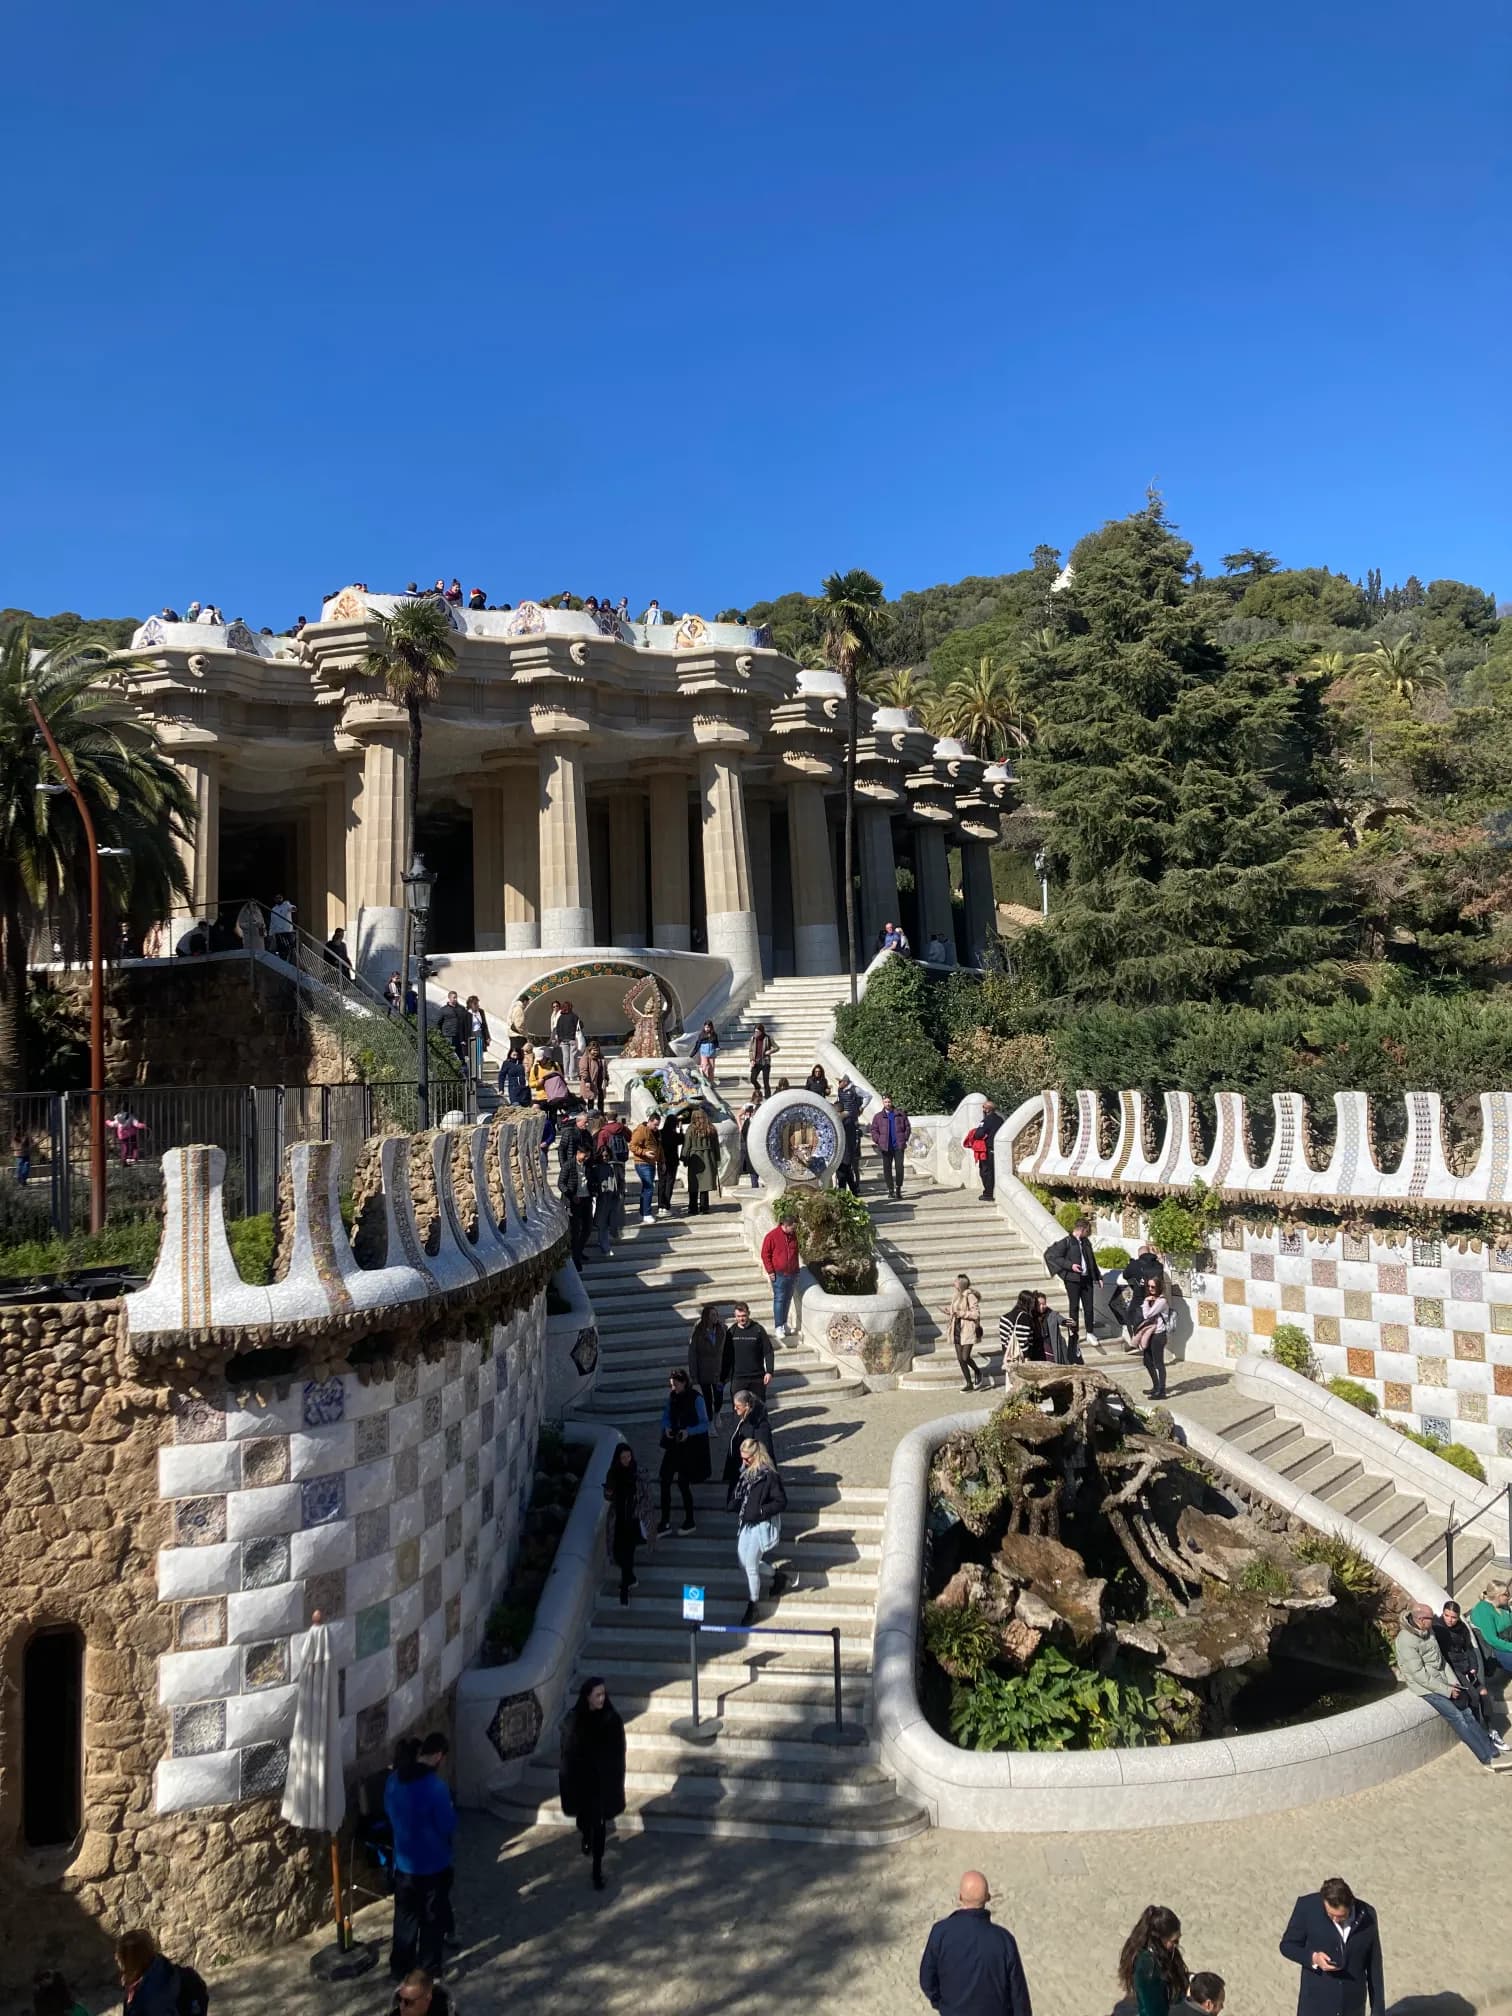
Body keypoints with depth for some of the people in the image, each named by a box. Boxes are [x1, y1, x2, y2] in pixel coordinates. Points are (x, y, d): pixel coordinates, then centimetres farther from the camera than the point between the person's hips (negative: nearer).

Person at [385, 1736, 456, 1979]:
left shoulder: (392, 1782, -9)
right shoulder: (434, 1786, -28)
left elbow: (390, 1815, 8)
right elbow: (448, 1826, -20)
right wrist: (450, 1810, -1)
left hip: (404, 1863, 4)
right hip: (434, 1864, -4)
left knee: (405, 1915, 22)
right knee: (432, 1917, 15)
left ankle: (400, 1966, 32)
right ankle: (429, 1968, 26)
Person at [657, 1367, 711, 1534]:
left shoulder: (696, 1399, -15)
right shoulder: (672, 1397, 2)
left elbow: (705, 1424, -12)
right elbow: (666, 1417, 13)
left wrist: (689, 1431, -26)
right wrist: (667, 1428, -8)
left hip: (691, 1446, -5)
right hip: (674, 1444, 5)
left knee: (683, 1483, 1)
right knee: (665, 1480, 0)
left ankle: (689, 1522, 20)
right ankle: (665, 1523, 11)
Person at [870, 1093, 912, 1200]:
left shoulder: (900, 1115, 8)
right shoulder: (878, 1116, 7)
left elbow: (908, 1127, 10)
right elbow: (873, 1130, 7)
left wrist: (905, 1139, 1)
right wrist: (878, 1141, -4)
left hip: (898, 1146, -1)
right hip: (885, 1147, 1)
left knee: (899, 1167, -6)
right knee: (887, 1168, 3)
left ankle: (898, 1188, 4)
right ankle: (890, 1189, 11)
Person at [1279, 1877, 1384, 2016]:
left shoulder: (1367, 1915, -10)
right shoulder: (1307, 1906, -18)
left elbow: (1374, 1966, 1)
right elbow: (1287, 1945, -8)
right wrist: (1313, 1958, -27)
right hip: (1317, 2004, -2)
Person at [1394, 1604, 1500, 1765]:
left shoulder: (1428, 1631, -1)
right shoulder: (1406, 1641, -26)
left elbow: (1440, 1657, 9)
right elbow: (1419, 1674, -23)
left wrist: (1452, 1682, -1)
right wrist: (1446, 1690, -19)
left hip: (1441, 1679, 7)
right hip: (1424, 1685, -7)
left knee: (1466, 1710, 0)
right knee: (1456, 1716, -9)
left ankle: (1490, 1750, 7)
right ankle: (1488, 1757, 0)